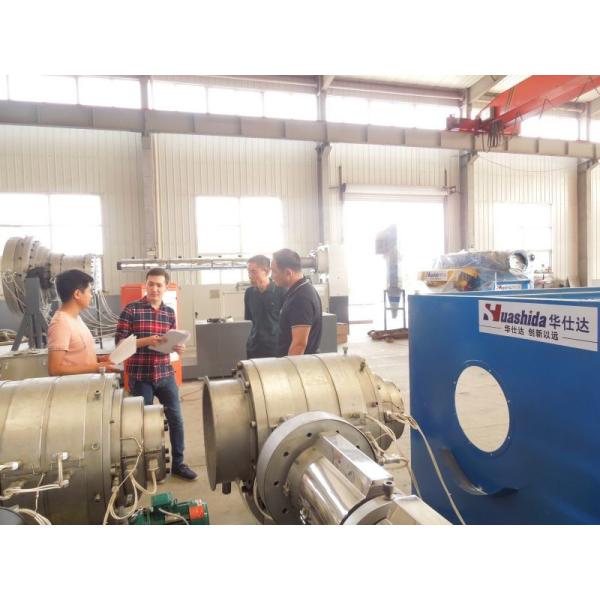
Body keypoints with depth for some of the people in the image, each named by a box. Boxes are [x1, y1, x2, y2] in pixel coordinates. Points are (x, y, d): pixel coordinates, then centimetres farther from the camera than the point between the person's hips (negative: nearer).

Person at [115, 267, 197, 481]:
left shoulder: (170, 312, 7)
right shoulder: (131, 309, -6)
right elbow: (120, 342, -9)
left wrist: (178, 347, -9)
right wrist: (145, 341, -22)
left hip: (165, 373, 4)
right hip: (140, 375, -3)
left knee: (176, 418, 6)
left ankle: (178, 463, 22)